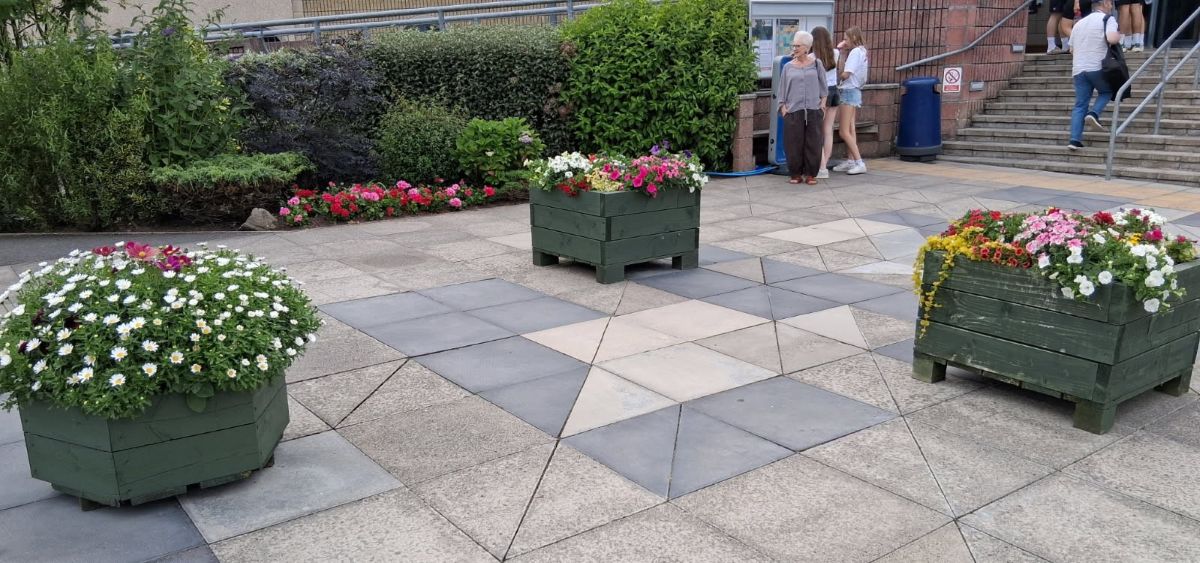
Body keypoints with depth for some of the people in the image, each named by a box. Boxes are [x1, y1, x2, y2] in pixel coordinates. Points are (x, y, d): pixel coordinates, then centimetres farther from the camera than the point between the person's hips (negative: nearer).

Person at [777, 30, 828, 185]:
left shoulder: (816, 64, 7)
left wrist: (823, 101, 3)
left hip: (813, 110, 0)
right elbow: (782, 89, 8)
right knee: (794, 143, -1)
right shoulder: (788, 67, 7)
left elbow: (823, 85, 12)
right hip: (793, 111, 0)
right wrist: (783, 106, -1)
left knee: (813, 143, 1)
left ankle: (810, 174, 10)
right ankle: (796, 174, 10)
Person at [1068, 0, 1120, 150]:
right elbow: (1112, 39, -18)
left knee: (1080, 105, 5)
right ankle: (1094, 114, -5)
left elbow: (1072, 51, 25)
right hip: (1098, 67, -5)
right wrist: (1119, 36, 2)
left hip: (1078, 69, 5)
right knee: (1107, 91, 21)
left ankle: (1075, 140, -4)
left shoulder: (1079, 23, 21)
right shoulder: (1107, 19, 0)